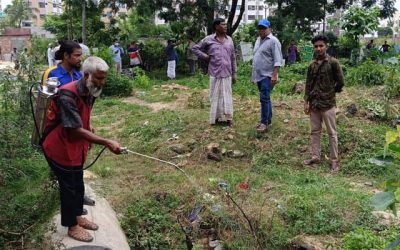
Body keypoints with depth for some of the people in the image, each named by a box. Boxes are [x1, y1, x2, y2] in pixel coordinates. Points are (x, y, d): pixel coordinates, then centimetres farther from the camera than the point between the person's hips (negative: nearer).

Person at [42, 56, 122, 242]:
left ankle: (78, 217, 39)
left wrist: (89, 130, 2)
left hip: (75, 147, 8)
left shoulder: (89, 92, -3)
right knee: (69, 187, 5)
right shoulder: (68, 96, -31)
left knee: (78, 184, 20)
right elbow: (76, 130, -32)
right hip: (60, 148, -8)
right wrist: (107, 143, -34)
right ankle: (72, 227, 23)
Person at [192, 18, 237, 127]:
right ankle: (217, 118, 15)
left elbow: (233, 58, 11)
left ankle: (227, 117, 14)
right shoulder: (208, 39, -2)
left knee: (227, 96, 6)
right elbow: (195, 48, 8)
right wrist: (205, 56, -5)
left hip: (227, 74, 3)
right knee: (215, 96, 5)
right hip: (215, 74, -2)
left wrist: (234, 74, 10)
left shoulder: (229, 39, 9)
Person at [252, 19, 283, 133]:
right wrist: (254, 73, 19)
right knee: (266, 98, 14)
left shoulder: (273, 41, -12)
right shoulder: (258, 40, 15)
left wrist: (274, 75, -24)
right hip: (259, 75, 8)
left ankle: (264, 122, -7)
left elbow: (277, 60, -17)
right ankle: (268, 119, 23)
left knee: (264, 98, -12)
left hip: (267, 75, -8)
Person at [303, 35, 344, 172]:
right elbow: (308, 84, 9)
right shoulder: (312, 65, 7)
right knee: (315, 131, 13)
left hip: (328, 104, -5)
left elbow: (340, 82, -6)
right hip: (314, 104, 5)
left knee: (332, 133, 4)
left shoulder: (333, 62, -8)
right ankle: (315, 156, 24)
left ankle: (334, 160, 11)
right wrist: (306, 102, 4)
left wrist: (331, 92, 4)